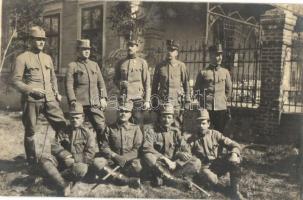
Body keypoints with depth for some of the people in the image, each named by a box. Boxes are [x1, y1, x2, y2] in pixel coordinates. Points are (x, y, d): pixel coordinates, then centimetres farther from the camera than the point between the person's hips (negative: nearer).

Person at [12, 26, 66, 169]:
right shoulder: (22, 58, -2)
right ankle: (32, 162, 20)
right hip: (31, 101, -5)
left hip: (50, 99, 5)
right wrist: (31, 89, -17)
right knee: (30, 132, 5)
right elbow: (16, 81, -5)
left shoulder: (47, 58, 16)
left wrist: (56, 92, 11)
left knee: (62, 126, 1)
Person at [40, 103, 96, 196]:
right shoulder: (64, 131, 11)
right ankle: (63, 184, -34)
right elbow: (55, 146, -1)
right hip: (62, 162, 4)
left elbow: (89, 156, -7)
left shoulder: (87, 134, 0)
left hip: (78, 162, -3)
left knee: (81, 169, -39)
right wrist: (66, 156, -17)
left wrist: (73, 159, -16)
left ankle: (53, 176, -18)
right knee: (44, 158, -22)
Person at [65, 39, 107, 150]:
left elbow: (101, 83, 15)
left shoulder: (95, 65, 18)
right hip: (79, 104, -3)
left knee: (102, 127, -3)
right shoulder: (72, 66, 4)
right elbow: (69, 85, -3)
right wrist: (73, 101, -13)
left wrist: (103, 98, 3)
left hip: (95, 104, 3)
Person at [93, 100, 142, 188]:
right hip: (113, 160, 2)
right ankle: (128, 180, -27)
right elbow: (104, 147, 3)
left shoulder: (135, 128, 5)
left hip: (130, 160, -2)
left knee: (137, 166, -36)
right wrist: (115, 156, -15)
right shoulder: (110, 128, 8)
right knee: (97, 162, -29)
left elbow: (137, 149, -3)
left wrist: (125, 158, -18)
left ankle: (113, 174, -16)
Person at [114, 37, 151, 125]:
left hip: (137, 99, -2)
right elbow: (115, 79, 20)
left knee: (138, 124, 1)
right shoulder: (120, 63, 10)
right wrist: (120, 83, -4)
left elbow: (147, 83, 1)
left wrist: (147, 100, -5)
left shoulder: (142, 62, 2)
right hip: (123, 99, 2)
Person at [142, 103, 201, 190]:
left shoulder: (175, 132, 11)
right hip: (159, 165, -2)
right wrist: (165, 159, -25)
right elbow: (147, 148, -15)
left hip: (175, 164, 3)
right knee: (148, 156, -34)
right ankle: (176, 181, -31)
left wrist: (175, 163, -18)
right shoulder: (152, 131, 2)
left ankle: (164, 177, -27)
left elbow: (186, 151, 2)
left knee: (196, 163, -20)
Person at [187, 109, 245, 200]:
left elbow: (234, 145, 0)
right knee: (212, 180, -37)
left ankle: (235, 191, -18)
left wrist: (234, 153, -22)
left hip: (217, 165, 3)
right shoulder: (192, 140, -1)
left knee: (234, 160, -25)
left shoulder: (215, 134, 2)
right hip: (204, 168, -3)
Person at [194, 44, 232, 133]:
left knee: (219, 132, 7)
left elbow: (228, 89, 16)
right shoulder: (203, 72, 0)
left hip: (221, 108, 2)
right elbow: (196, 89, 8)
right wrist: (203, 100, 2)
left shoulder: (225, 72, 6)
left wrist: (223, 100, 11)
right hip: (206, 108, -2)